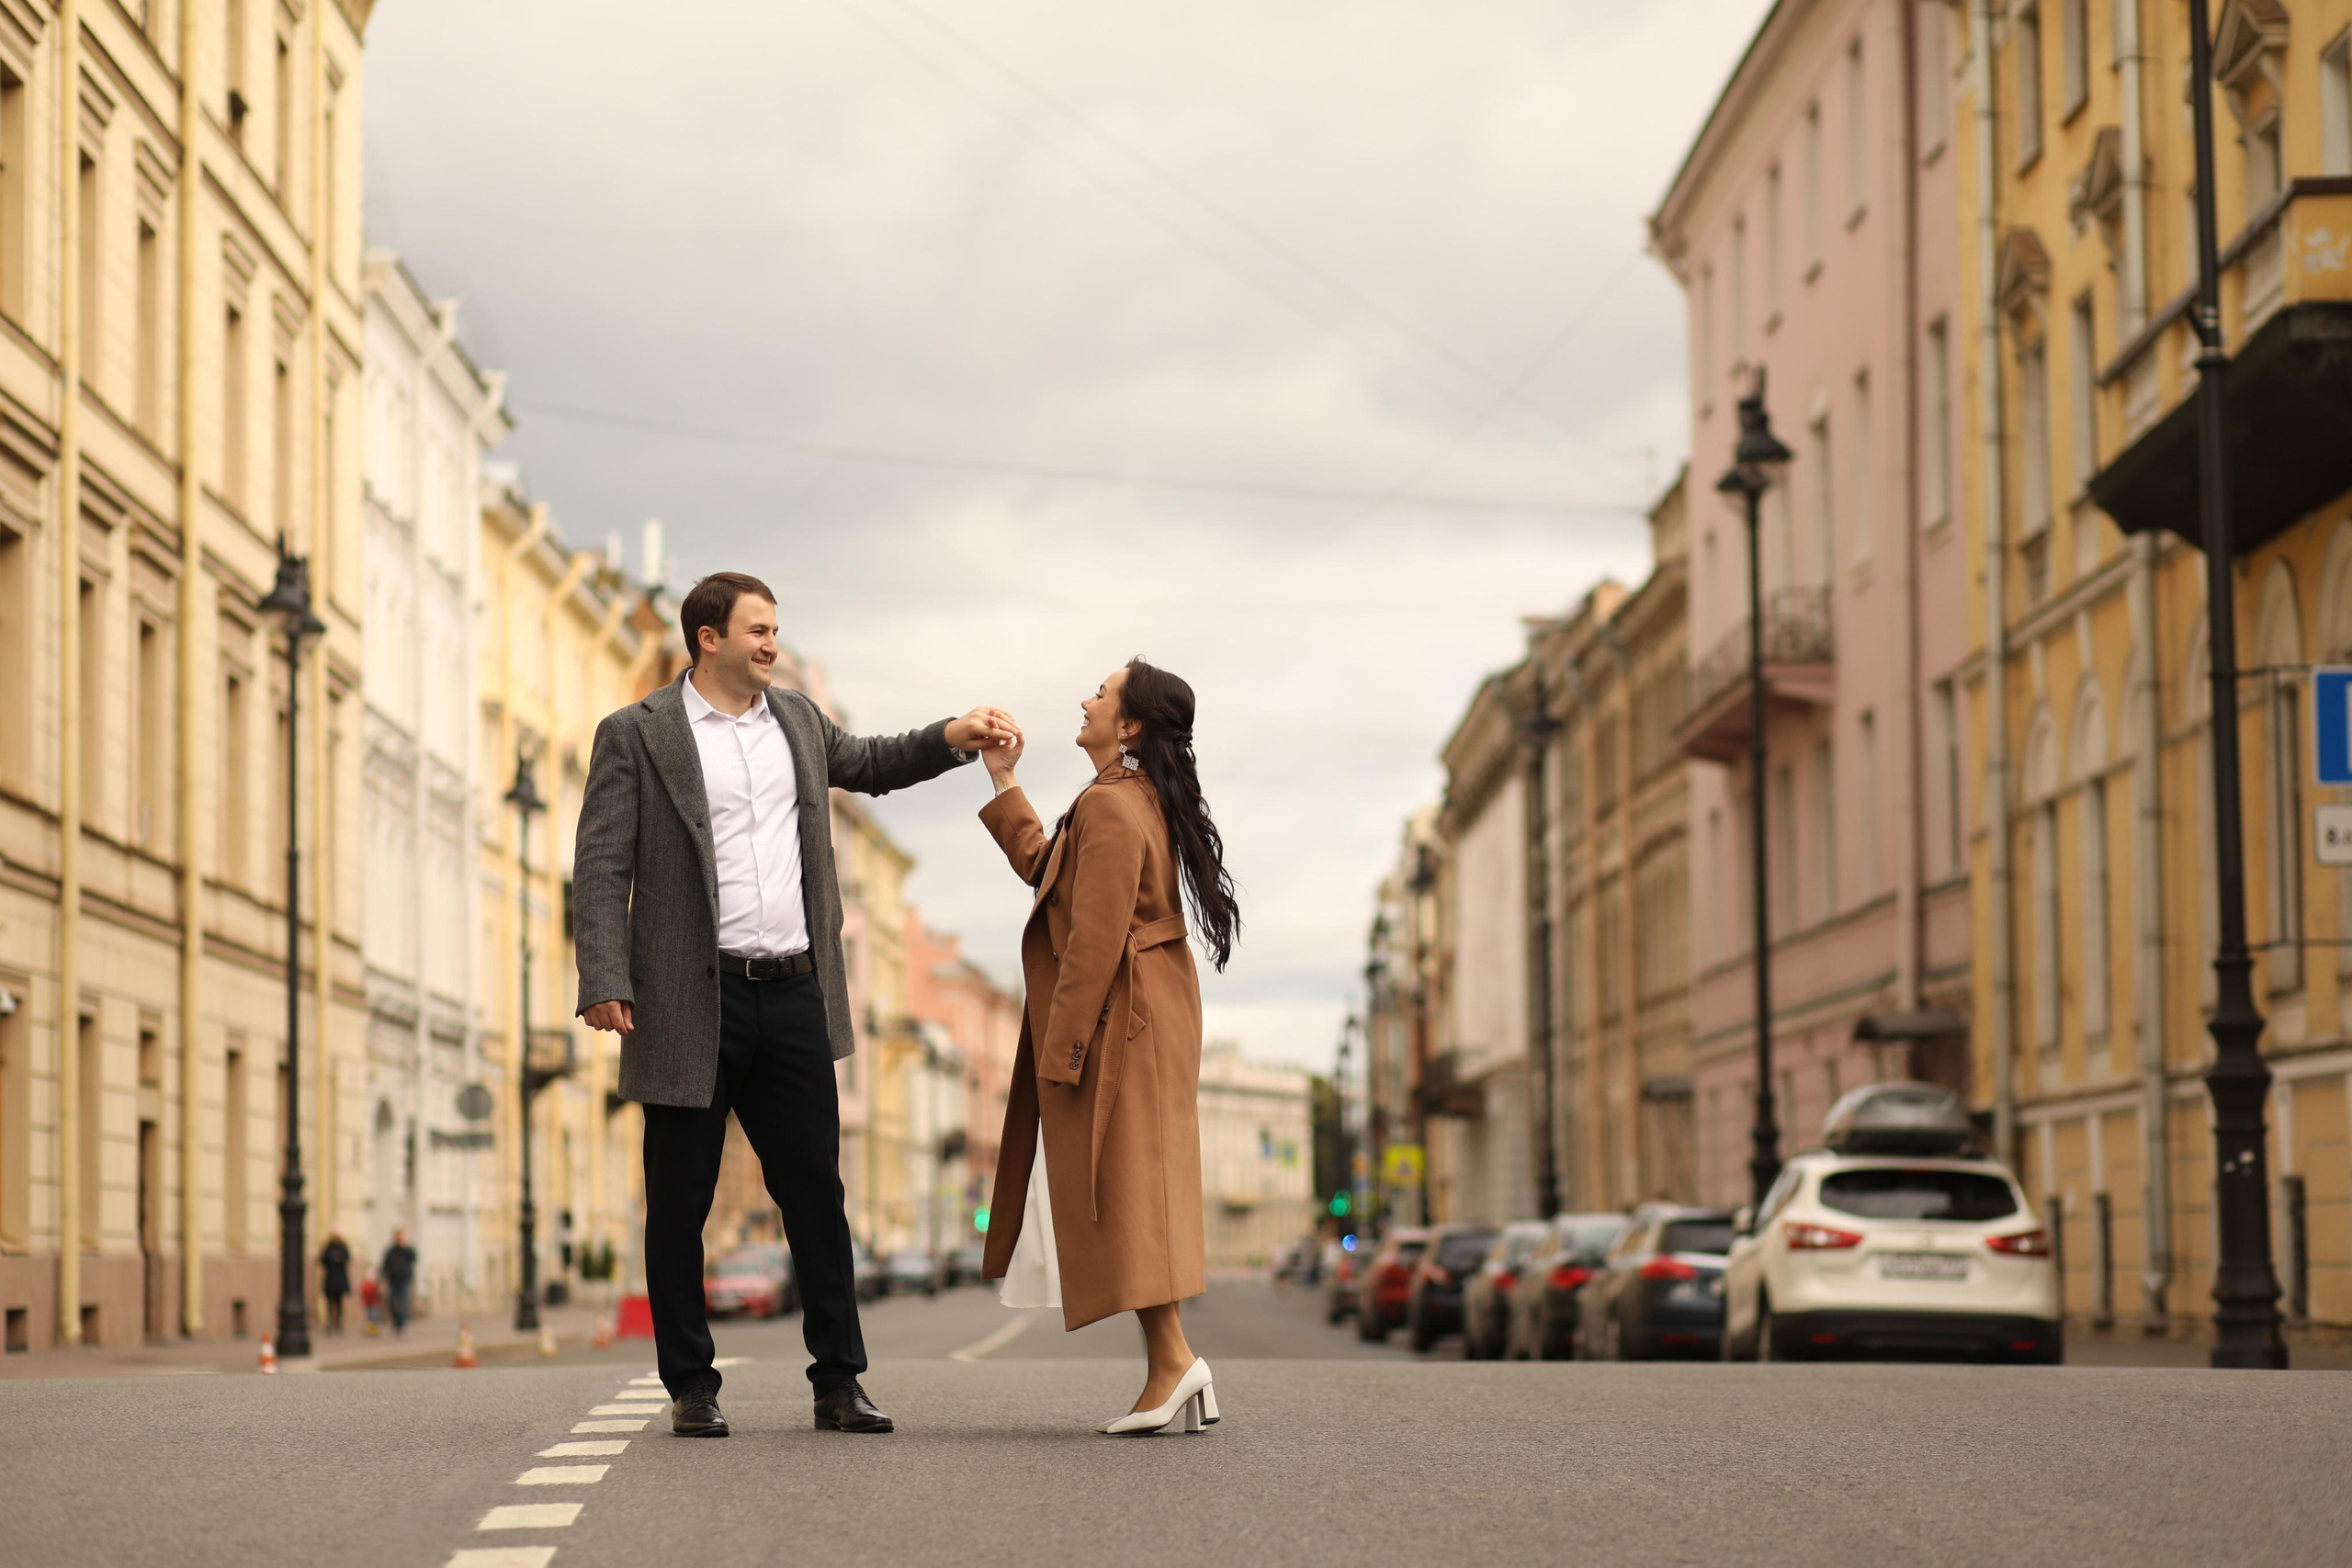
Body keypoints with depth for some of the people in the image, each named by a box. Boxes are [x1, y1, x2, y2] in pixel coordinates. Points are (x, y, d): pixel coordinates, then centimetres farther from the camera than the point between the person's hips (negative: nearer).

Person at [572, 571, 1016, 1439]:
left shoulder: (796, 720, 15)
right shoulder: (636, 736, -2)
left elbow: (868, 763, 35)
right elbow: (601, 870, -6)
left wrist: (953, 737, 19)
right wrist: (605, 983, -16)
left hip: (792, 996, 5)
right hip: (693, 1003, -4)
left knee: (816, 1191, 4)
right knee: (680, 1202, 3)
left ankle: (839, 1381, 10)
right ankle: (691, 1387, 13)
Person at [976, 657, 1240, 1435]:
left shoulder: (1110, 807, -17)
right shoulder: (1140, 799, 16)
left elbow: (1095, 939, -21)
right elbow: (1043, 867, 27)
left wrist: (1062, 1048, -19)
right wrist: (1003, 785, 29)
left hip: (1117, 1021, -10)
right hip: (1151, 1021, 10)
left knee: (1121, 1193, -9)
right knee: (1134, 1196, 10)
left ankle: (1173, 1361, -12)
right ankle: (1172, 1371, 10)